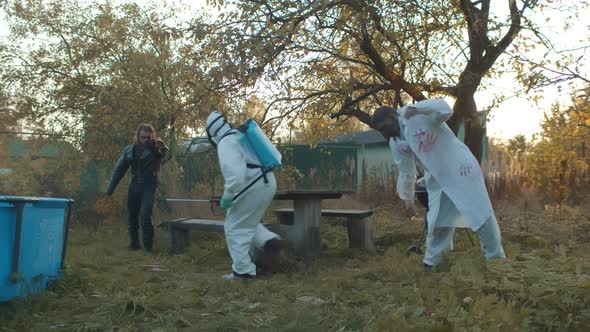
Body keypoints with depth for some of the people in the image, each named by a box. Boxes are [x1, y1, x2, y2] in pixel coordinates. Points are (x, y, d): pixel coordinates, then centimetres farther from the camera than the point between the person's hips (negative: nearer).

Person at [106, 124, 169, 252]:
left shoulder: (156, 148, -5)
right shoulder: (130, 150, 5)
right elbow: (120, 169, 11)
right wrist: (110, 188, 12)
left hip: (149, 187, -4)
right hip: (134, 186, 4)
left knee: (145, 216, -15)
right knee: (133, 217, 10)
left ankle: (148, 245, 1)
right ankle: (134, 243, 27)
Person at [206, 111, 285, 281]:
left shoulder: (225, 143, -11)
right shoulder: (241, 135, 17)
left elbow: (235, 175, -25)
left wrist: (227, 197, -13)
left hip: (252, 187, -9)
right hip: (267, 183, 9)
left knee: (235, 228, 6)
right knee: (249, 223, 25)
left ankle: (243, 270, 9)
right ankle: (271, 241, 5)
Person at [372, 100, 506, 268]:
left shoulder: (421, 115, -16)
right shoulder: (396, 143, 2)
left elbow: (446, 110, -32)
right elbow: (406, 173, 11)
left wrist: (417, 109, -46)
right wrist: (408, 200, 17)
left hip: (460, 170, -6)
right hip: (437, 182, 6)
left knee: (482, 216, 1)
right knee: (437, 225, 9)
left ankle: (496, 258, 16)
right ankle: (430, 263, 23)